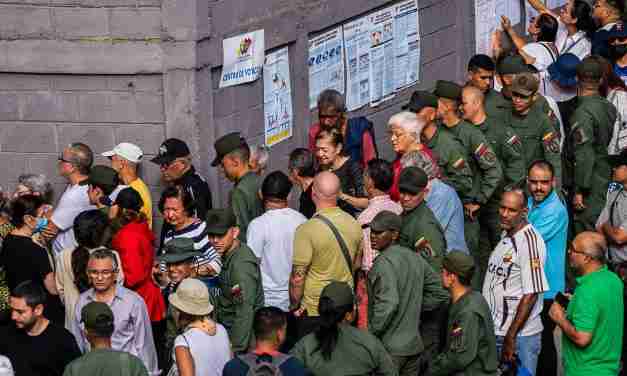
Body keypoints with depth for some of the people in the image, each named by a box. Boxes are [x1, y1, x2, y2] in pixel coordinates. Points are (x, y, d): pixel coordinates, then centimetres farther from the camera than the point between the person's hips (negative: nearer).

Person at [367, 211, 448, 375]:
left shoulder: (384, 262, -16)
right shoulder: (415, 258, 10)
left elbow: (388, 304, -26)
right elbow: (439, 294, 15)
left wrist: (370, 335, -16)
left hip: (390, 349, -8)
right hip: (414, 344, 8)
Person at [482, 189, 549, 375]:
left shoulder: (529, 241, -17)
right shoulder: (506, 236, 10)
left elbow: (531, 294, -20)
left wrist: (510, 338, -20)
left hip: (519, 335, -8)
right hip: (495, 331, 8)